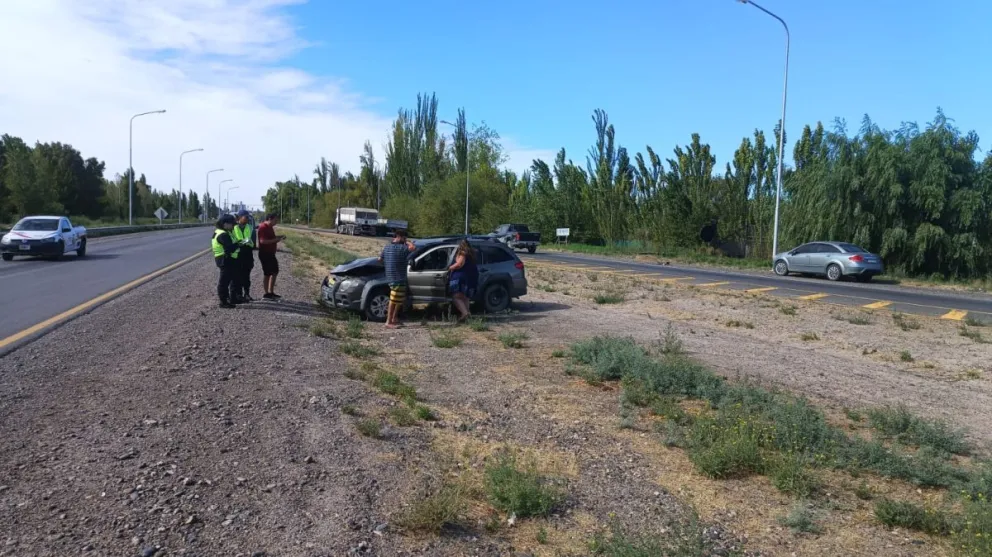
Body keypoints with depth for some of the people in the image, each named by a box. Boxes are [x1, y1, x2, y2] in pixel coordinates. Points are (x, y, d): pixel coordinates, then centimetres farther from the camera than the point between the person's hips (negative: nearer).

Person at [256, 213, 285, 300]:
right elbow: (262, 241, -26)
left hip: (271, 253, 10)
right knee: (267, 273, -4)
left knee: (275, 271, 13)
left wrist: (278, 238, 8)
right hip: (264, 254, -10)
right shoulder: (263, 227, -17)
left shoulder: (270, 227, 14)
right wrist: (275, 240, -24)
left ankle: (271, 292, 21)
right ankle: (266, 294, 5)